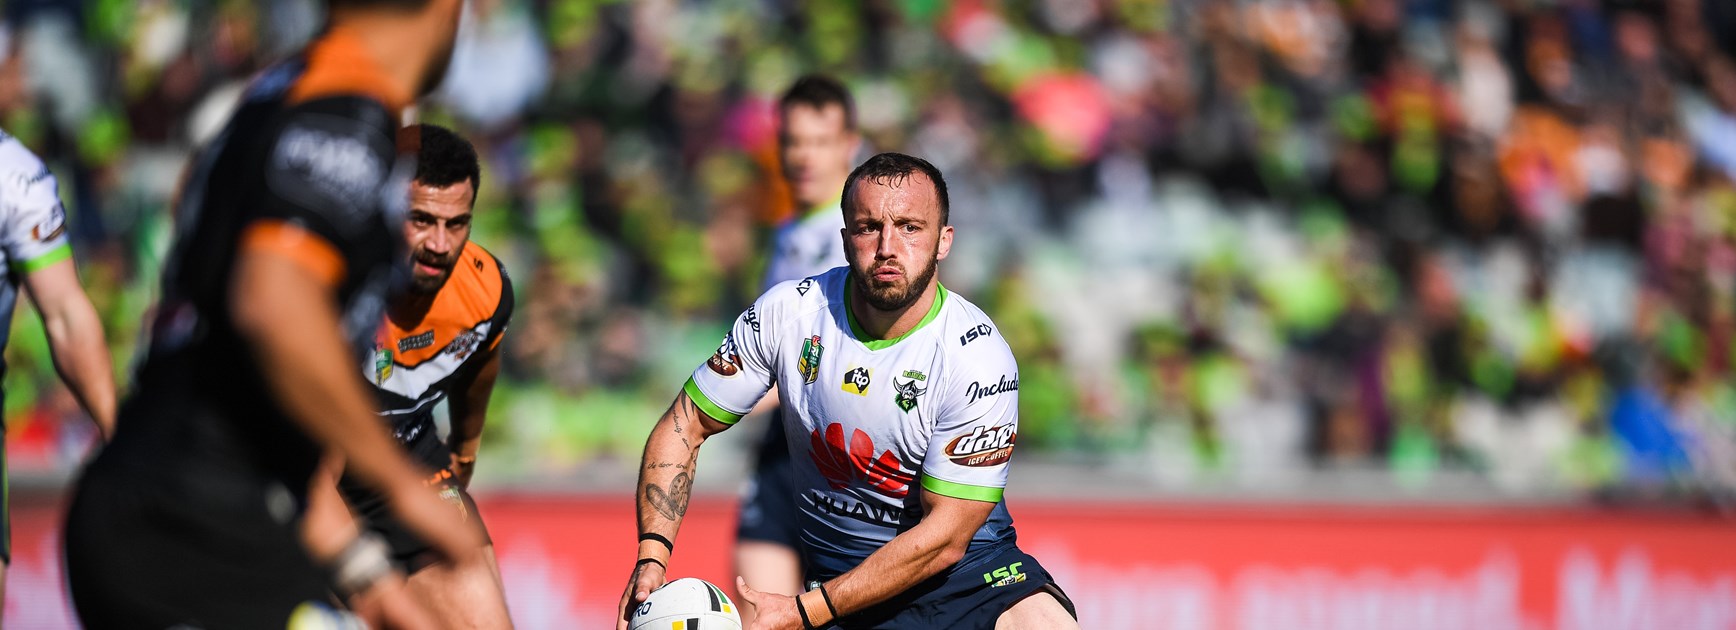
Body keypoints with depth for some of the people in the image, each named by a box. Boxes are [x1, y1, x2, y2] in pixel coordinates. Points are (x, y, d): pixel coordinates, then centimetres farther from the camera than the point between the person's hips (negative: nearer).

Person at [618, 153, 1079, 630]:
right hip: (831, 569, 3)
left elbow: (945, 537, -17)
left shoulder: (978, 360, -15)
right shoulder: (785, 313, -6)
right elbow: (684, 427, 5)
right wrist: (652, 555, -11)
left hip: (972, 570, -3)